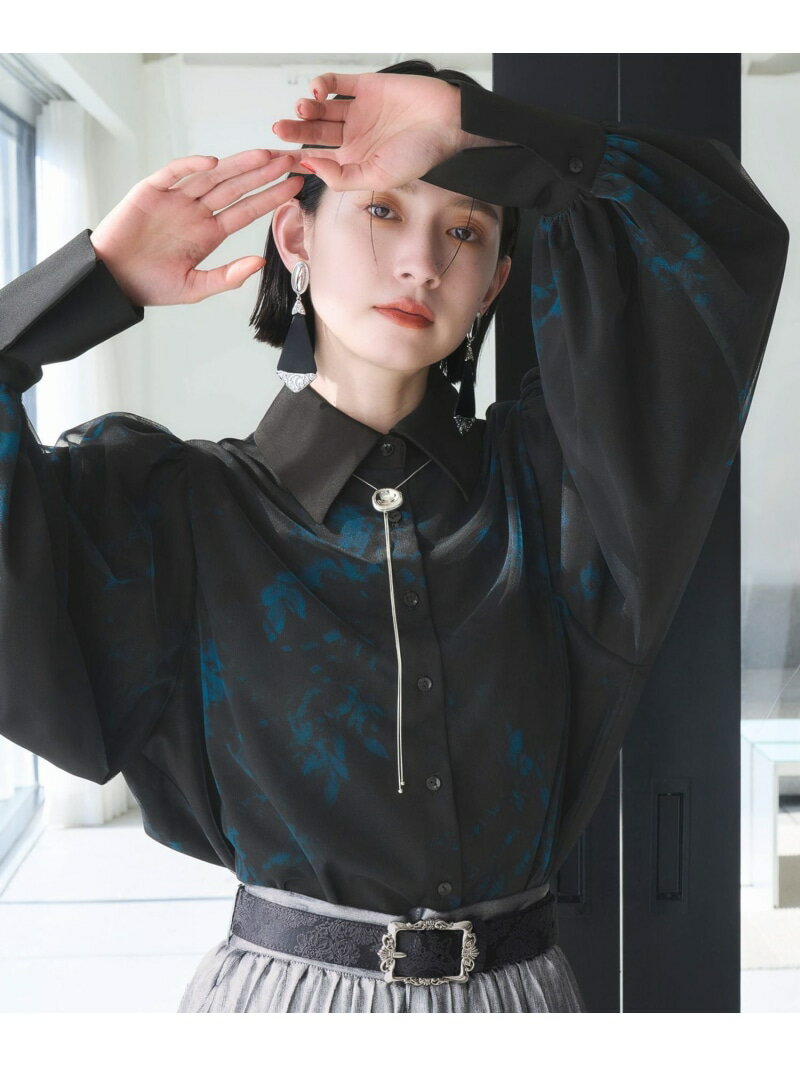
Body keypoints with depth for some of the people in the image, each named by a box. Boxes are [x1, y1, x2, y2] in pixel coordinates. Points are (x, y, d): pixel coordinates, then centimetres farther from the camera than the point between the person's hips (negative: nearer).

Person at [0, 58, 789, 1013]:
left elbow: (723, 234, -5)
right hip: (283, 978, -2)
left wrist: (472, 129, -10)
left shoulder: (537, 477, -1)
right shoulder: (181, 508, -5)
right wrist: (100, 277, -12)